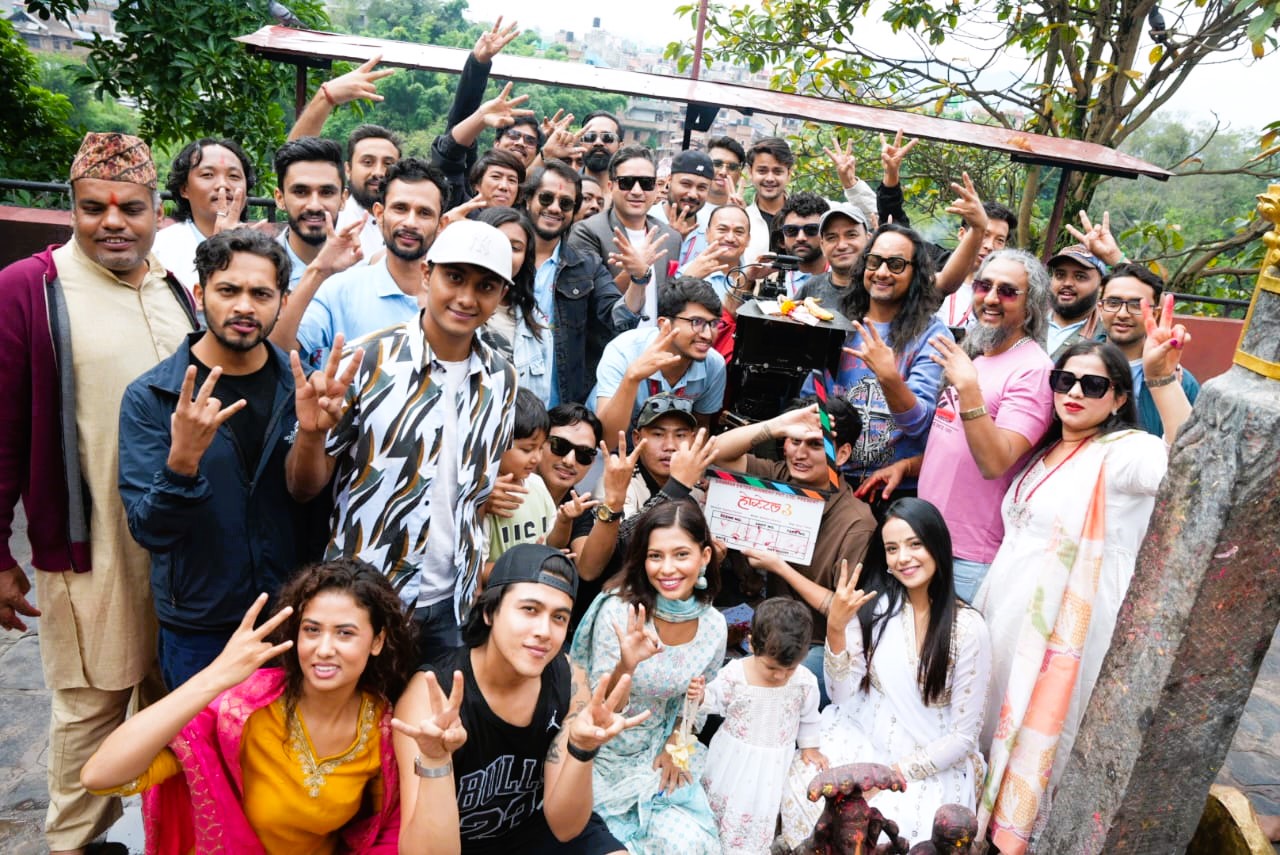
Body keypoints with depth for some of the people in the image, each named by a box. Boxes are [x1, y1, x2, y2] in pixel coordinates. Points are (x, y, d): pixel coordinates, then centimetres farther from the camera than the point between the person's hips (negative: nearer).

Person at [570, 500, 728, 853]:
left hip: (656, 753, 4)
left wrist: (675, 747, -6)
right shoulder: (618, 611, -24)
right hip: (602, 757, -4)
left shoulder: (714, 626, -10)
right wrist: (626, 666, -38)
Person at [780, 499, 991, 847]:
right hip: (860, 744, 3)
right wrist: (835, 628, -19)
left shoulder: (968, 628, -12)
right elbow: (842, 695, -5)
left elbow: (964, 735, -8)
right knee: (801, 790, -22)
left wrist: (894, 772, -14)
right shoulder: (873, 605, -5)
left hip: (930, 766, -3)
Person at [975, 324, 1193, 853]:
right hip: (1003, 612, 8)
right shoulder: (1048, 450, 12)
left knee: (1031, 740, 6)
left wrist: (1163, 376, -44)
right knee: (986, 725, 19)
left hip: (1062, 626, -8)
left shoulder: (1124, 451, -13)